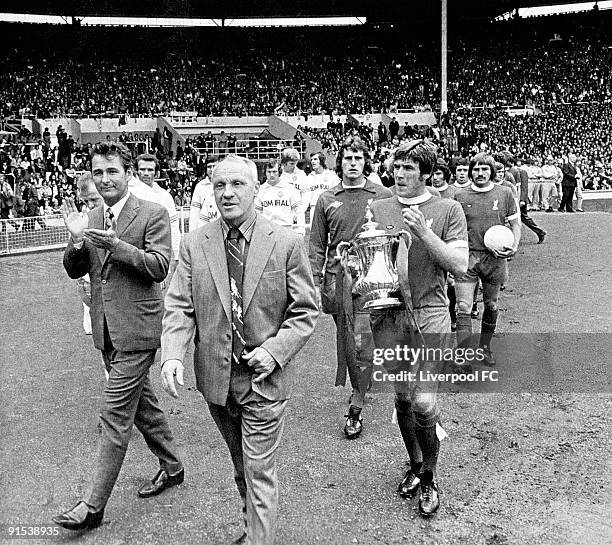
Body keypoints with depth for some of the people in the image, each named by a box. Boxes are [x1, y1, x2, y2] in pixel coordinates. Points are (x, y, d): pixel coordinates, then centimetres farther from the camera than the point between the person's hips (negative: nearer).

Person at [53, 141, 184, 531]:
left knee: (115, 415, -4)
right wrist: (77, 239, -11)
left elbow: (159, 267, -17)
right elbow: (74, 271, 8)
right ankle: (172, 466, 39)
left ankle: (94, 507, 6)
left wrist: (114, 244, -26)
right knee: (141, 401, 20)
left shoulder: (153, 214, -10)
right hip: (106, 330, 7)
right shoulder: (91, 218, 9)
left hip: (136, 328, -7)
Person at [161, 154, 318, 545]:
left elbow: (306, 310, -6)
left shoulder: (287, 243, -9)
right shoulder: (194, 245, -2)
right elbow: (180, 308, -4)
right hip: (216, 377, 4)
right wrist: (173, 355, -21)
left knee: (259, 473, 2)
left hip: (264, 378, -4)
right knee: (242, 467, 23)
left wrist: (274, 350, -18)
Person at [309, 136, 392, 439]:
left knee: (363, 343, -8)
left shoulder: (383, 196, 4)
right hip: (338, 278, 2)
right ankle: (360, 388, 30)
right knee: (346, 340, 10)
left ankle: (356, 408, -1)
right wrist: (315, 284, 3)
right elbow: (317, 246, 9)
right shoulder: (327, 200, 8)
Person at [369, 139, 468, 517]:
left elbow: (459, 266, -6)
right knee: (402, 398, 13)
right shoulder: (378, 209, 9)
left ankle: (430, 476, 17)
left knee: (424, 404, -7)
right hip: (388, 316, 3)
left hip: (430, 316, -3)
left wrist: (423, 233, -16)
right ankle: (415, 464, 35)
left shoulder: (448, 210, 0)